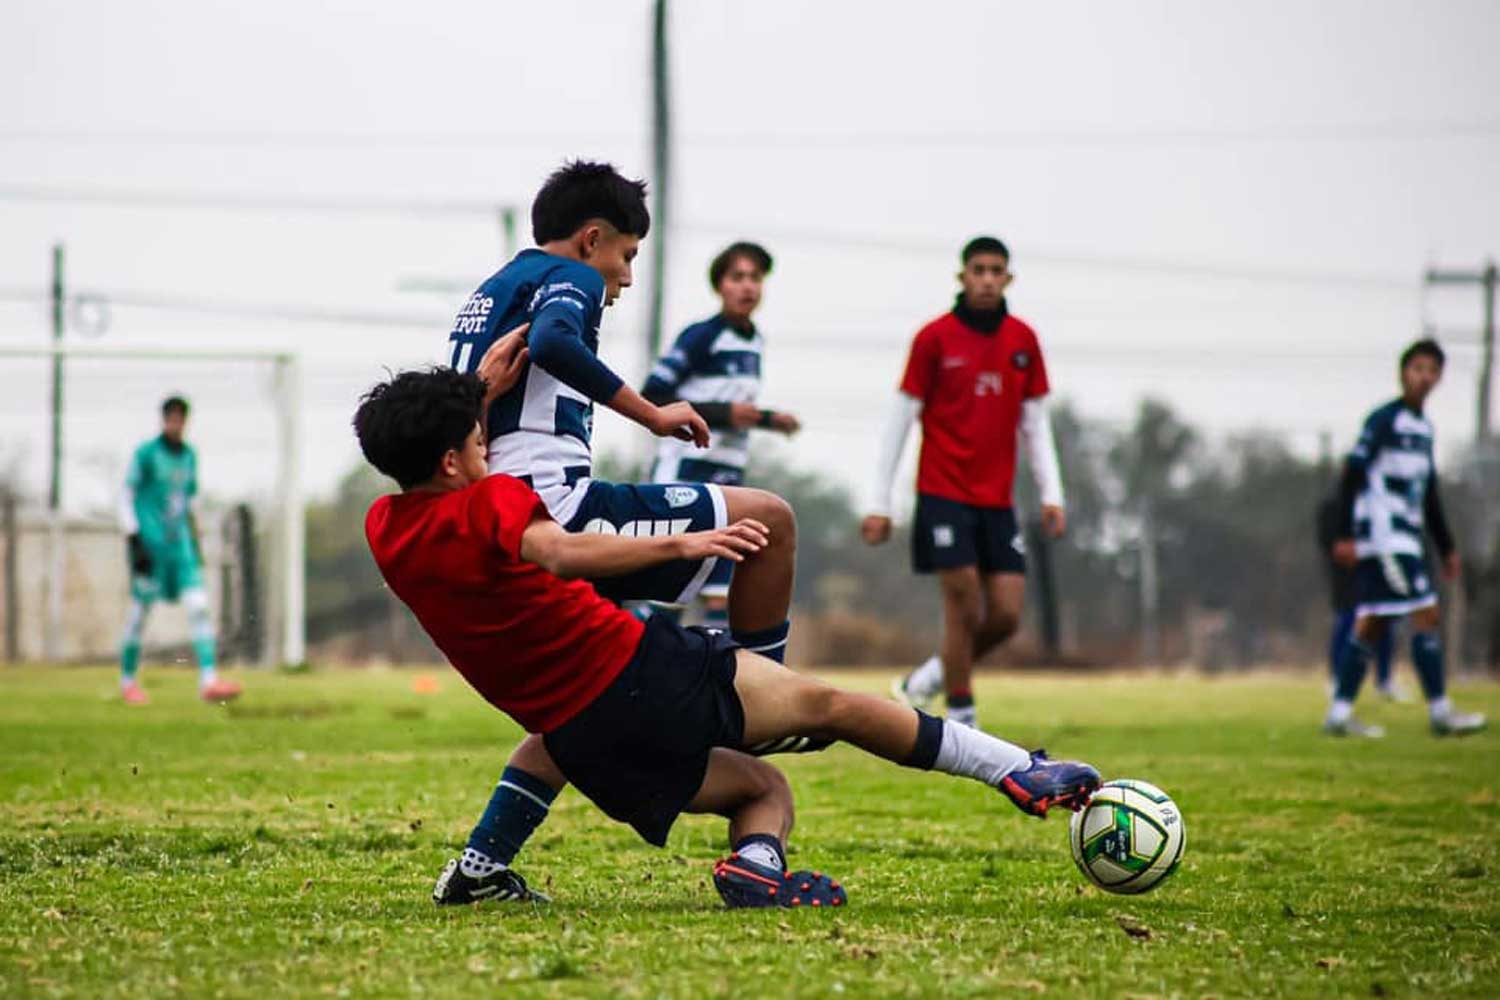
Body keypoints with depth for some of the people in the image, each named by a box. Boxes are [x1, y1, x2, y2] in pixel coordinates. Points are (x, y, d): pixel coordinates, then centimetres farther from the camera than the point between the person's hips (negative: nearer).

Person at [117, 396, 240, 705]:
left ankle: (209, 680, -16)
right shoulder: (145, 454, -5)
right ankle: (128, 681, 18)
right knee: (141, 610, 1)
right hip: (150, 539, -5)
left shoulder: (189, 456, 13)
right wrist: (133, 541, -12)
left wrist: (195, 543, 22)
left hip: (180, 542, 5)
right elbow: (127, 497, -5)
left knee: (199, 604, -9)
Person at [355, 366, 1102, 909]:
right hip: (638, 671, -7)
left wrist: (480, 392, 20)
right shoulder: (489, 502, -15)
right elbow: (559, 554, -35)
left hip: (581, 745, 7)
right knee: (827, 704, 9)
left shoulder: (383, 529, 6)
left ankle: (758, 862, -9)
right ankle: (1022, 773, 13)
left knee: (762, 786, 23)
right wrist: (679, 544, -42)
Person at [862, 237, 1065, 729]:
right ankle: (961, 717, 1)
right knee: (965, 607, -10)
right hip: (944, 494, -4)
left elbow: (1035, 423, 13)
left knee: (1006, 615, -2)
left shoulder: (1023, 341, 8)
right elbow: (900, 419, -2)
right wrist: (879, 503, -4)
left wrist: (1051, 494, 3)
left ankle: (927, 679, 19)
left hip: (998, 501, 4)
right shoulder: (934, 337, -4)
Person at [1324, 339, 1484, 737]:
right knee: (1427, 616, -12)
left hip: (1407, 537, 9)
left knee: (1371, 625, 7)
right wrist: (1344, 535, -19)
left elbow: (1429, 495, 25)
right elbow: (1352, 474, -13)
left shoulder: (1424, 427, 17)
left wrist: (1446, 547, 24)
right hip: (1384, 536, -9)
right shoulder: (1384, 419, -9)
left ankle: (1339, 713, 9)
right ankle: (1440, 712, -10)